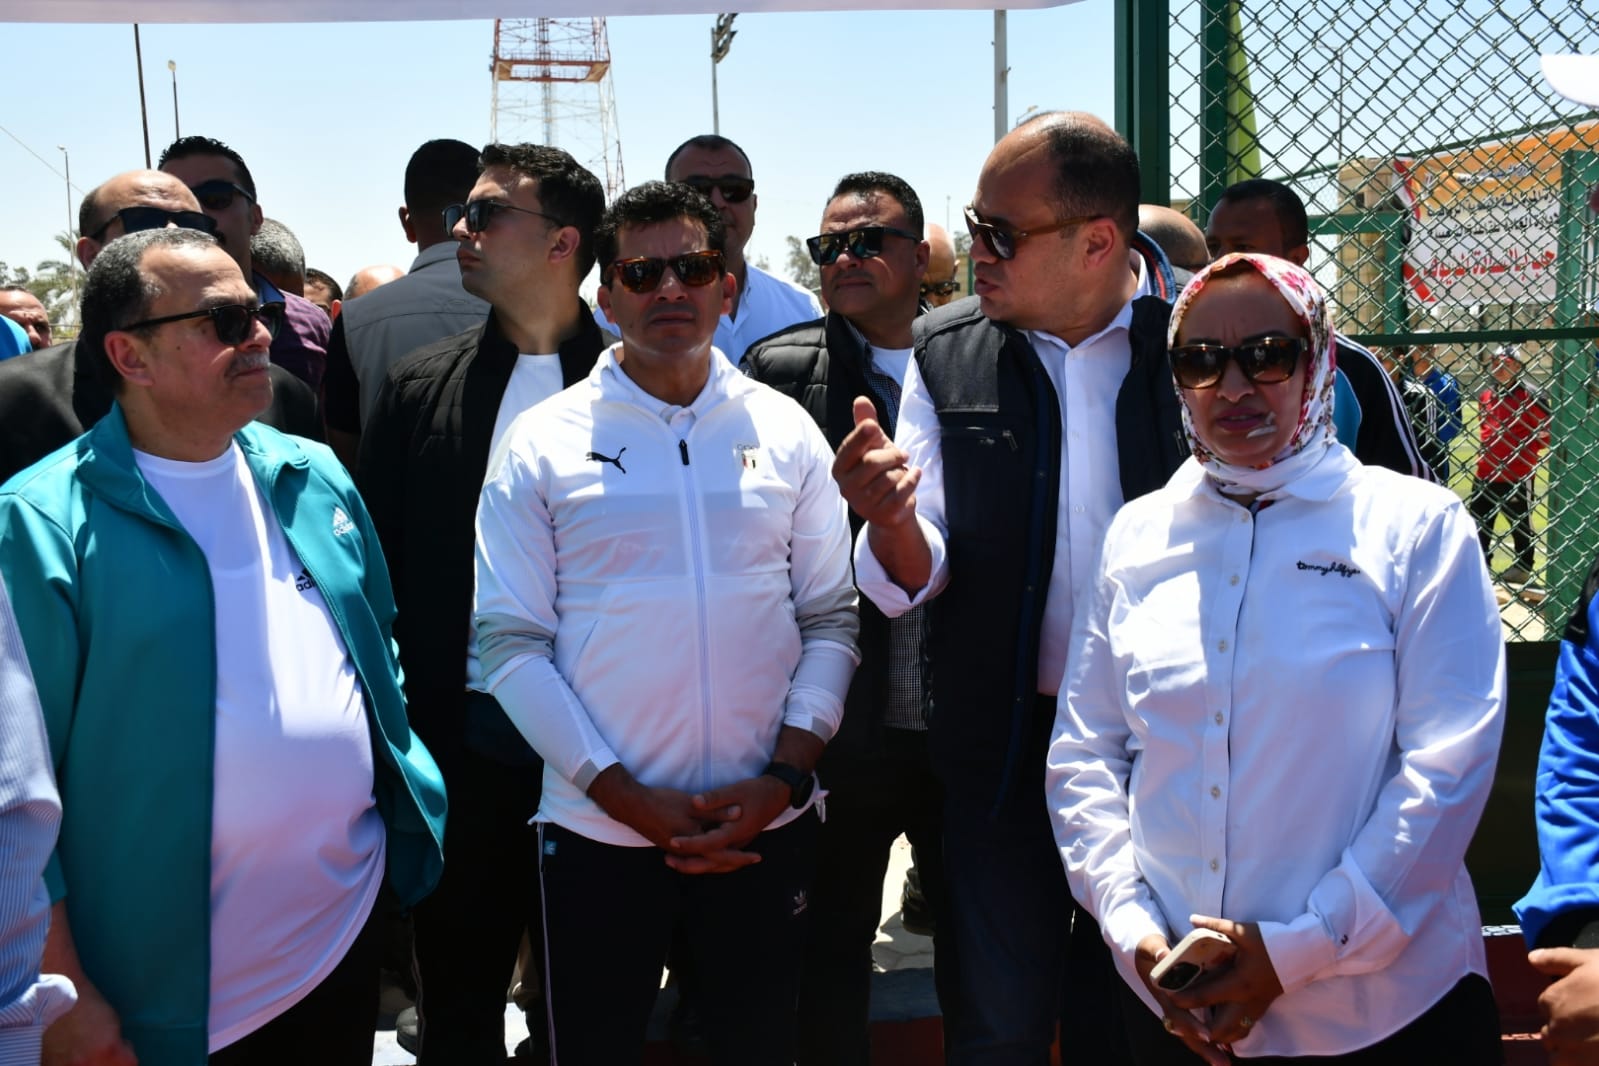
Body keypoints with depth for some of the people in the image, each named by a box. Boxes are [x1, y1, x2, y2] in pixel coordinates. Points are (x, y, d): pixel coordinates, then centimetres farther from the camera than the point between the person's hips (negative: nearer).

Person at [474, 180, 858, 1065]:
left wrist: (783, 776, -8)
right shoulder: (542, 445, -2)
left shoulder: (786, 432, 3)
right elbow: (511, 642, -5)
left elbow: (831, 619, 3)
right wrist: (628, 797, -10)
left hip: (766, 825, 2)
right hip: (598, 828, -1)